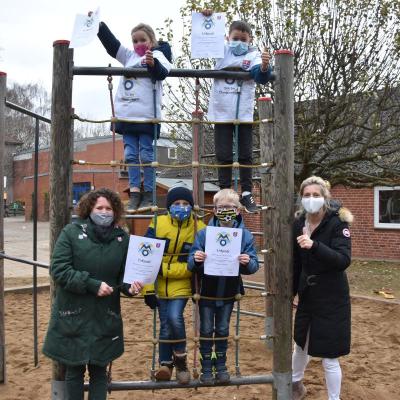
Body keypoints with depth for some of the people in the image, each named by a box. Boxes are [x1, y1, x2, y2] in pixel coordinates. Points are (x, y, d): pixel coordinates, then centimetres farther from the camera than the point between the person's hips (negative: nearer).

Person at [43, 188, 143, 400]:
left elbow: (125, 273, 7)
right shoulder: (72, 232, -7)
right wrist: (92, 284, -20)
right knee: (75, 369, 11)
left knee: (99, 369, 12)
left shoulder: (122, 238, 1)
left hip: (105, 316, 2)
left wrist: (130, 286, -15)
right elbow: (58, 269, -13)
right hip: (73, 314, -2)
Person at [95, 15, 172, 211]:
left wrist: (153, 64, -39)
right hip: (127, 114, 6)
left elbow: (162, 73, -19)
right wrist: (98, 24, 8)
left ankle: (148, 195, 4)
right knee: (130, 154, 5)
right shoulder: (129, 56, 18)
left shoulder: (157, 55, 0)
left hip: (147, 114, -6)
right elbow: (111, 42, 18)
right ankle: (134, 193, 9)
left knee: (146, 155, -2)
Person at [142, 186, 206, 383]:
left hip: (181, 283, -1)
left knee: (175, 317, -19)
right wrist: (148, 289, -10)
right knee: (165, 324, 3)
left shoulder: (199, 228, -8)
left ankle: (180, 357, 7)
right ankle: (165, 364, 24)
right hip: (160, 284, 1)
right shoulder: (157, 224, -8)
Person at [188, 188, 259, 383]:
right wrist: (196, 260, -34)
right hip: (207, 291, -1)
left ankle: (221, 365, 34)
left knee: (223, 330, 17)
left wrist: (248, 262, -33)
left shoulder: (245, 235, -10)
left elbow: (253, 266, -10)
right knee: (206, 330, 11)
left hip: (228, 291, 1)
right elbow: (191, 264, -11)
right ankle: (206, 367, 28)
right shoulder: (204, 233, -12)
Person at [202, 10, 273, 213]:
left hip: (244, 112, -1)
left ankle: (246, 193, 14)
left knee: (246, 155, 6)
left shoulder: (253, 55, -2)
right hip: (222, 112, 2)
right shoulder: (222, 51, 6)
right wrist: (206, 20, -1)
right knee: (223, 155, 6)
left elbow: (261, 77, -17)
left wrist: (264, 66, -39)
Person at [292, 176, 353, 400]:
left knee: (329, 358, 1)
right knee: (301, 344, 23)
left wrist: (314, 245, -40)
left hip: (332, 298, -5)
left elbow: (344, 260, -28)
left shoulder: (338, 223, -15)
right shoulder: (299, 224, -1)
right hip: (307, 295, 5)